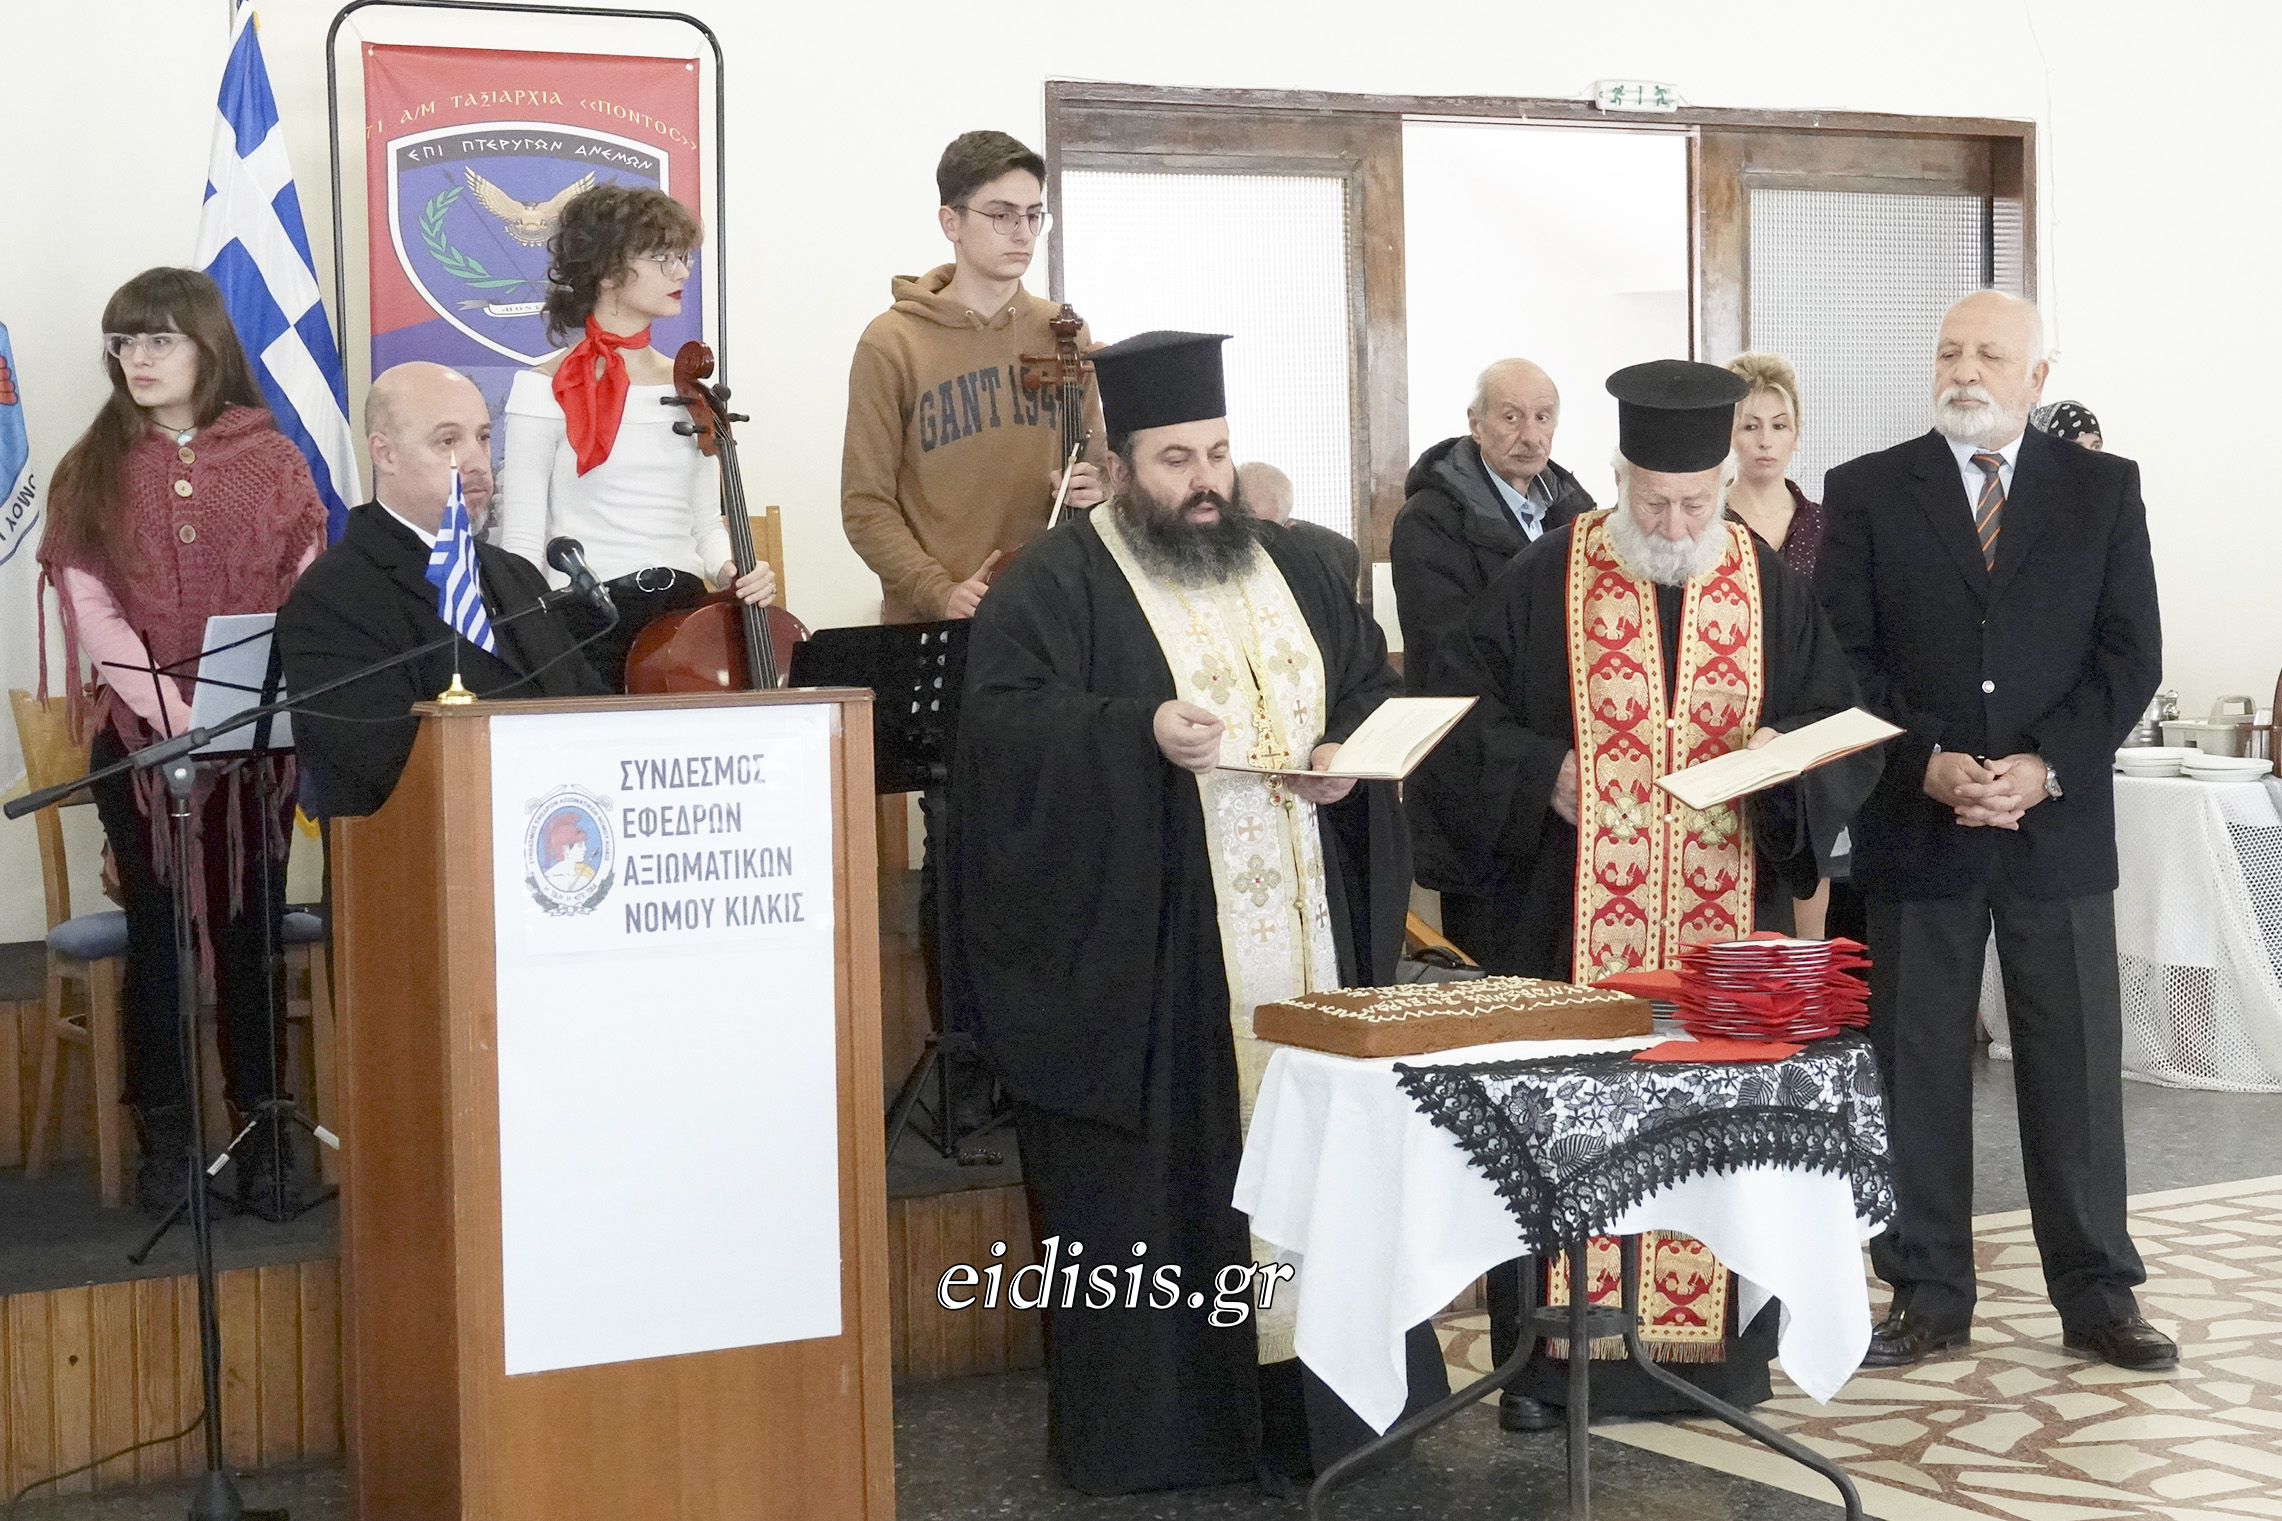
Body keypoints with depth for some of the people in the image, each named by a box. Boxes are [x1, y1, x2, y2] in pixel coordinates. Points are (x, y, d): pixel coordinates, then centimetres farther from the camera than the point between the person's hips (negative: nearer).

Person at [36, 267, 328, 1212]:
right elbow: (93, 613, -2)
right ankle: (165, 1141, 9)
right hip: (136, 735, 0)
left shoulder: (270, 460, 6)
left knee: (250, 926, 3)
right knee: (158, 932, 2)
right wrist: (176, 712, -14)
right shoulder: (93, 470, 5)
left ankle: (263, 1133, 12)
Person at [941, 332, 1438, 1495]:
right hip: (1140, 954, -5)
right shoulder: (1056, 583, -3)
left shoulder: (1286, 569, 16)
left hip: (1303, 942, 5)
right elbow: (1004, 721, -14)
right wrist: (1139, 733, -27)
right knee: (1156, 1187, -2)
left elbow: (1377, 686, 19)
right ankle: (1150, 1423, 7)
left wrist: (1350, 756, -3)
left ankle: (1320, 1395, 16)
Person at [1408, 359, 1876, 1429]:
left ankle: (1717, 1348, 17)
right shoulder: (1545, 583, -1)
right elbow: (1458, 721, 1)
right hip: (1572, 925, -2)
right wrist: (1540, 773, -14)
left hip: (1727, 923, 2)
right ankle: (1553, 1354, 11)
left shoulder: (1772, 590, 6)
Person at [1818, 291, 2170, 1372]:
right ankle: (1928, 1298, 15)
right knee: (1917, 1071, 5)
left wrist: (2047, 765, -12)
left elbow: (2131, 653, 0)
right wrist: (1925, 765, -13)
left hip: (2059, 828, 0)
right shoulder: (1866, 493, 4)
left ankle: (2096, 1298, 17)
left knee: (2076, 1070, 6)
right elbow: (1843, 661, -1)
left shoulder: (2102, 490, 6)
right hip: (1914, 831, 0)